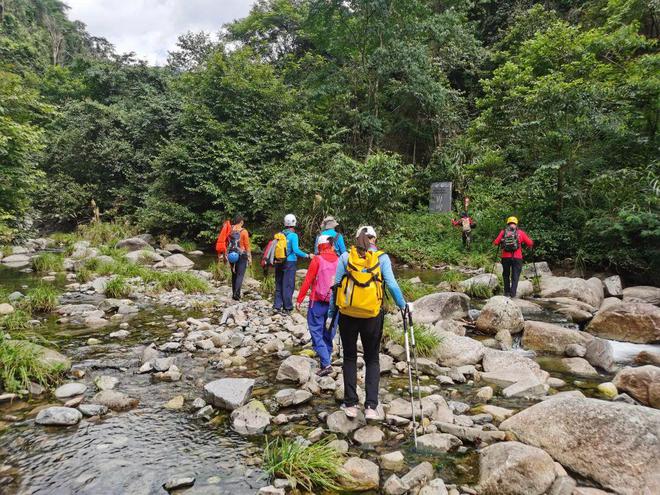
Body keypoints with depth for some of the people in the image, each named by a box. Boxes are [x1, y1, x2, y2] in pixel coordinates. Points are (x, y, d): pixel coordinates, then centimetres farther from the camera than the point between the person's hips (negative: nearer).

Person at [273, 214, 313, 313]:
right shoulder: (293, 235, -11)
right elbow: (296, 250, -18)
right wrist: (307, 255, -13)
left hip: (280, 262, 5)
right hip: (290, 262, -5)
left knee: (279, 284, 12)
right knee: (288, 285, 2)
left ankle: (277, 305, 16)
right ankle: (287, 307, 7)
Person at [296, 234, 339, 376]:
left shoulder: (317, 260, -7)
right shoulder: (339, 261, 3)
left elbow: (308, 281, -8)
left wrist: (299, 299, -3)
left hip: (318, 302, -4)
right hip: (334, 302, 4)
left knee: (316, 332, 0)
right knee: (328, 333, 16)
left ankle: (326, 364, -10)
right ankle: (326, 356, 26)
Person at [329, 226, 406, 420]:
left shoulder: (345, 257, 1)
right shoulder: (382, 258, 0)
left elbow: (336, 285, 1)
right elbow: (392, 284, -5)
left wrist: (331, 313, 7)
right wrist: (403, 305, 7)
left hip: (347, 315, 1)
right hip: (372, 315, 0)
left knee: (350, 357, 16)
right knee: (372, 359, 14)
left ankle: (350, 405, 18)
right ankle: (371, 406, 5)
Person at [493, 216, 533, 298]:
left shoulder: (503, 232, 4)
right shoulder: (520, 232, 2)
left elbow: (496, 243, 1)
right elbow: (530, 243, 0)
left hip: (505, 257, 1)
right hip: (517, 257, -1)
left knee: (506, 275, 16)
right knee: (515, 276, 5)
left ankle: (507, 292, 19)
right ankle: (513, 292, -5)